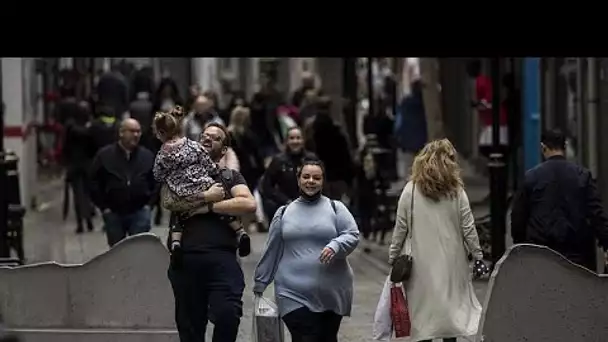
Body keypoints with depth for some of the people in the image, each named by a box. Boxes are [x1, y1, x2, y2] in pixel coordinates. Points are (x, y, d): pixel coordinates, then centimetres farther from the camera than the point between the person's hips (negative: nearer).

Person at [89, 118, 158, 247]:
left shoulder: (147, 156, 4)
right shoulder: (104, 155, -2)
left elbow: (155, 181, 9)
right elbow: (95, 183, 0)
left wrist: (148, 203, 1)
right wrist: (104, 207, -4)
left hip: (139, 212, 0)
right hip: (113, 213, 0)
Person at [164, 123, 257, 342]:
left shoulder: (230, 176, 15)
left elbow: (249, 204, -4)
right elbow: (168, 201, 1)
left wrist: (210, 207, -6)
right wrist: (206, 196, -6)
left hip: (222, 258, -2)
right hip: (187, 259, 2)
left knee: (228, 315, -23)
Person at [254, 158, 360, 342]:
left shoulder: (335, 208, 6)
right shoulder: (284, 213, 11)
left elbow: (352, 235, -2)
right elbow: (271, 251, 15)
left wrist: (335, 246, -23)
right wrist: (260, 283, 17)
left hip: (331, 294, 0)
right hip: (294, 294, 0)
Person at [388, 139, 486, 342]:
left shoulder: (411, 191, -4)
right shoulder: (456, 191, -3)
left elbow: (401, 229, -2)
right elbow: (468, 228, 0)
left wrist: (393, 257, 7)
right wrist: (478, 256, 9)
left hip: (422, 263, -1)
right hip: (452, 262, 1)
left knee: (423, 310, 4)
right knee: (451, 305, 10)